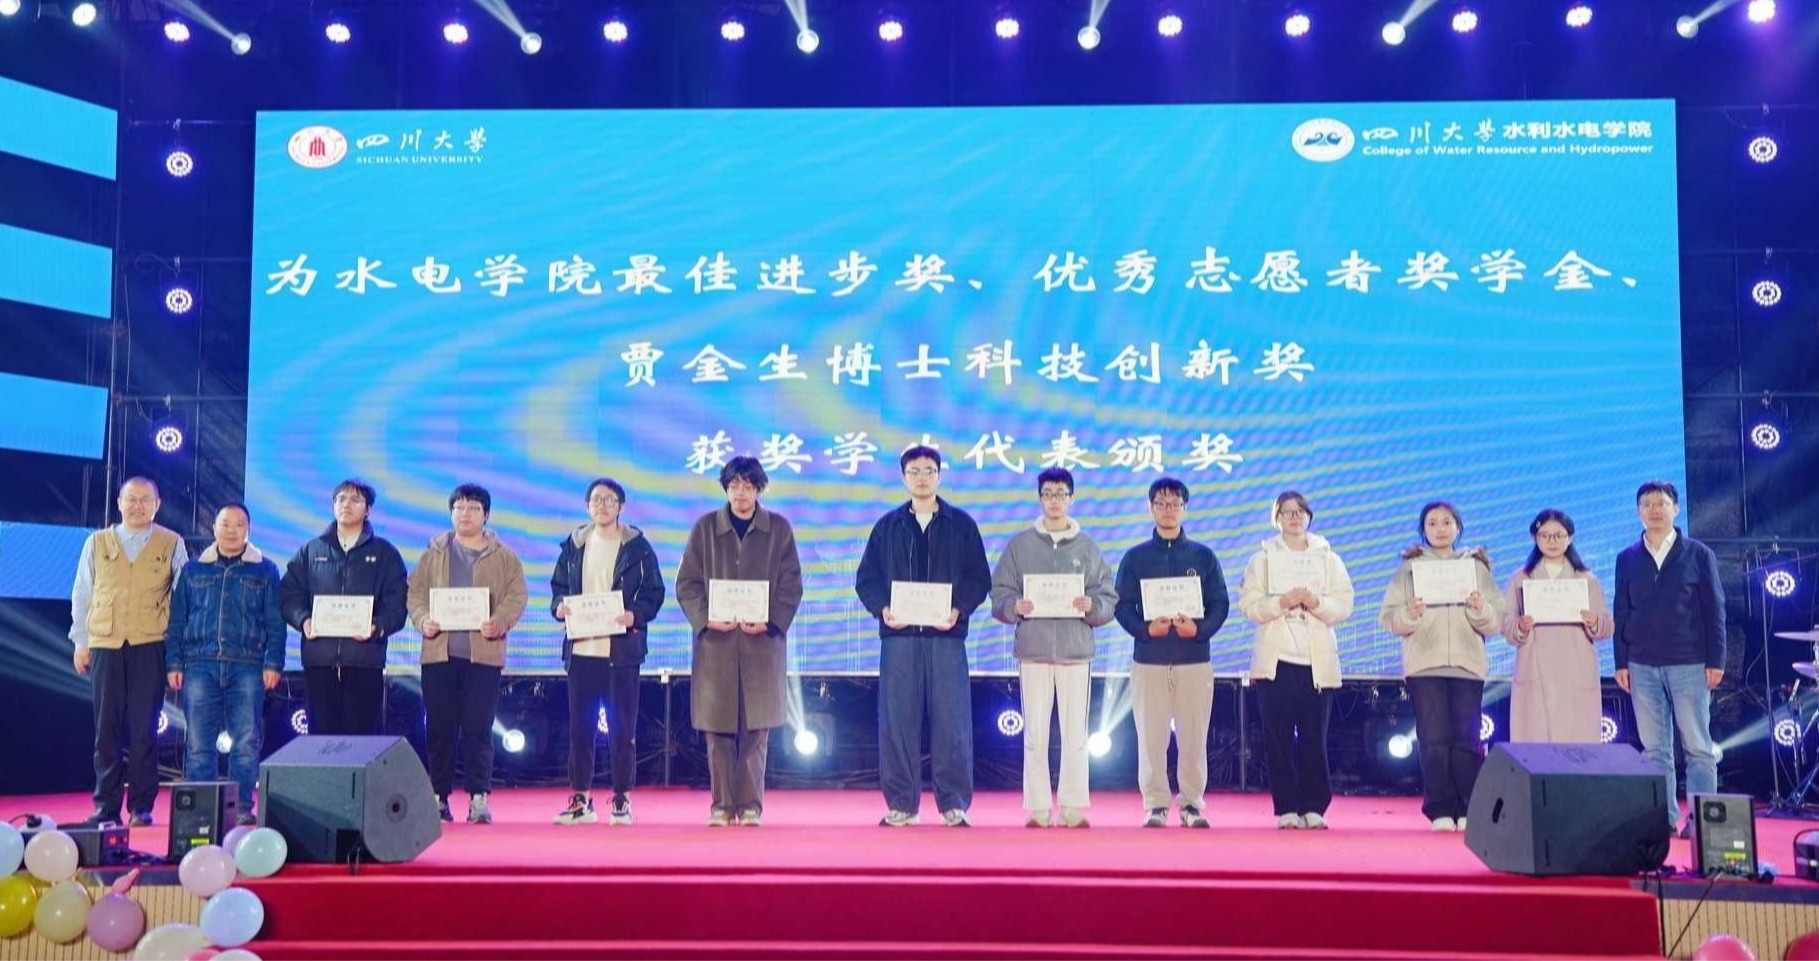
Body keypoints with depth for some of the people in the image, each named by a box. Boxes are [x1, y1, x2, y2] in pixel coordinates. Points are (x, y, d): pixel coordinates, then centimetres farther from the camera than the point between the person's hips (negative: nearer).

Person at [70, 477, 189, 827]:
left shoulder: (172, 544, 7)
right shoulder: (97, 543, 11)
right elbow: (81, 595, 13)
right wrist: (81, 642, 8)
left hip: (150, 646, -2)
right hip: (105, 644, 2)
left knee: (143, 729, -2)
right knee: (107, 728, 2)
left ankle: (141, 807, 4)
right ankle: (105, 807, 7)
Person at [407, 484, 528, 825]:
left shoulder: (504, 557, 8)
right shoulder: (434, 554, 13)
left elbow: (517, 596, 1)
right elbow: (415, 593, 9)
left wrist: (499, 622, -17)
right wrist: (423, 620, -11)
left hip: (484, 654, -2)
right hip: (439, 653, 2)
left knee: (478, 729, -4)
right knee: (438, 729, 5)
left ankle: (479, 797, 0)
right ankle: (439, 796, 13)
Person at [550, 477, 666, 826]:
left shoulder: (637, 546, 2)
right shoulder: (574, 545, 11)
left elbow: (654, 592, -1)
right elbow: (558, 585, 15)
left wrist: (636, 615, -18)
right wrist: (558, 606, -6)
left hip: (622, 648, -3)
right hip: (581, 647, 3)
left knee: (622, 726, 1)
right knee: (579, 724, 6)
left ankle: (622, 798, 9)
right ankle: (580, 798, 14)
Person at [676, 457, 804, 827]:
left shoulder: (779, 529, 6)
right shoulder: (705, 528, 7)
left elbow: (792, 584, 4)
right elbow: (686, 583, 6)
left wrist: (770, 622, -10)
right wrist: (705, 618, -10)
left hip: (762, 640, 0)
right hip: (715, 641, 0)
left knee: (756, 728, 0)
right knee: (718, 728, 1)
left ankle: (750, 804, 7)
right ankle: (722, 805, 8)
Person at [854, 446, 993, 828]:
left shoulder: (961, 524, 9)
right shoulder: (887, 526, 13)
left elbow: (980, 578, 5)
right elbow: (866, 578, 10)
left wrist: (959, 609, -12)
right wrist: (882, 608, -9)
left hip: (946, 635, -1)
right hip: (899, 637, 1)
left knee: (951, 721, -2)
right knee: (897, 720, 1)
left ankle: (954, 804, 6)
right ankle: (901, 805, 9)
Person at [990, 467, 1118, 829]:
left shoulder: (1088, 547, 11)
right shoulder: (1020, 544, 9)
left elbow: (1109, 599, 8)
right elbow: (999, 595, 6)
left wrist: (1092, 605, -12)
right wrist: (1016, 606, -13)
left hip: (1076, 649, 1)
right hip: (1033, 649, 0)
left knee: (1075, 733, 1)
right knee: (1035, 733, 0)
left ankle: (1074, 807, 7)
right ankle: (1037, 808, 6)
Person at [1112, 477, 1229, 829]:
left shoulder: (1203, 556, 9)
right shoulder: (1135, 557, 8)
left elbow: (1220, 604, 5)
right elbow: (1122, 606, 3)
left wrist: (1199, 629, -14)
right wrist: (1145, 629, -16)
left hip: (1195, 660, 0)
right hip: (1149, 660, 0)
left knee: (1193, 735, 0)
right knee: (1151, 736, -1)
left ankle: (1192, 803, 10)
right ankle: (1156, 805, 7)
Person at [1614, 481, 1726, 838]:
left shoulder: (1699, 554, 3)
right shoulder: (1627, 559, 9)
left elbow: (1714, 609, 2)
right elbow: (1621, 613, 9)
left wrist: (1715, 661, -4)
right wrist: (1621, 663, 3)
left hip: (1690, 664, -2)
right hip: (1642, 666, 2)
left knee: (1698, 746, 0)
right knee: (1654, 749, 4)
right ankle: (1664, 818, 9)